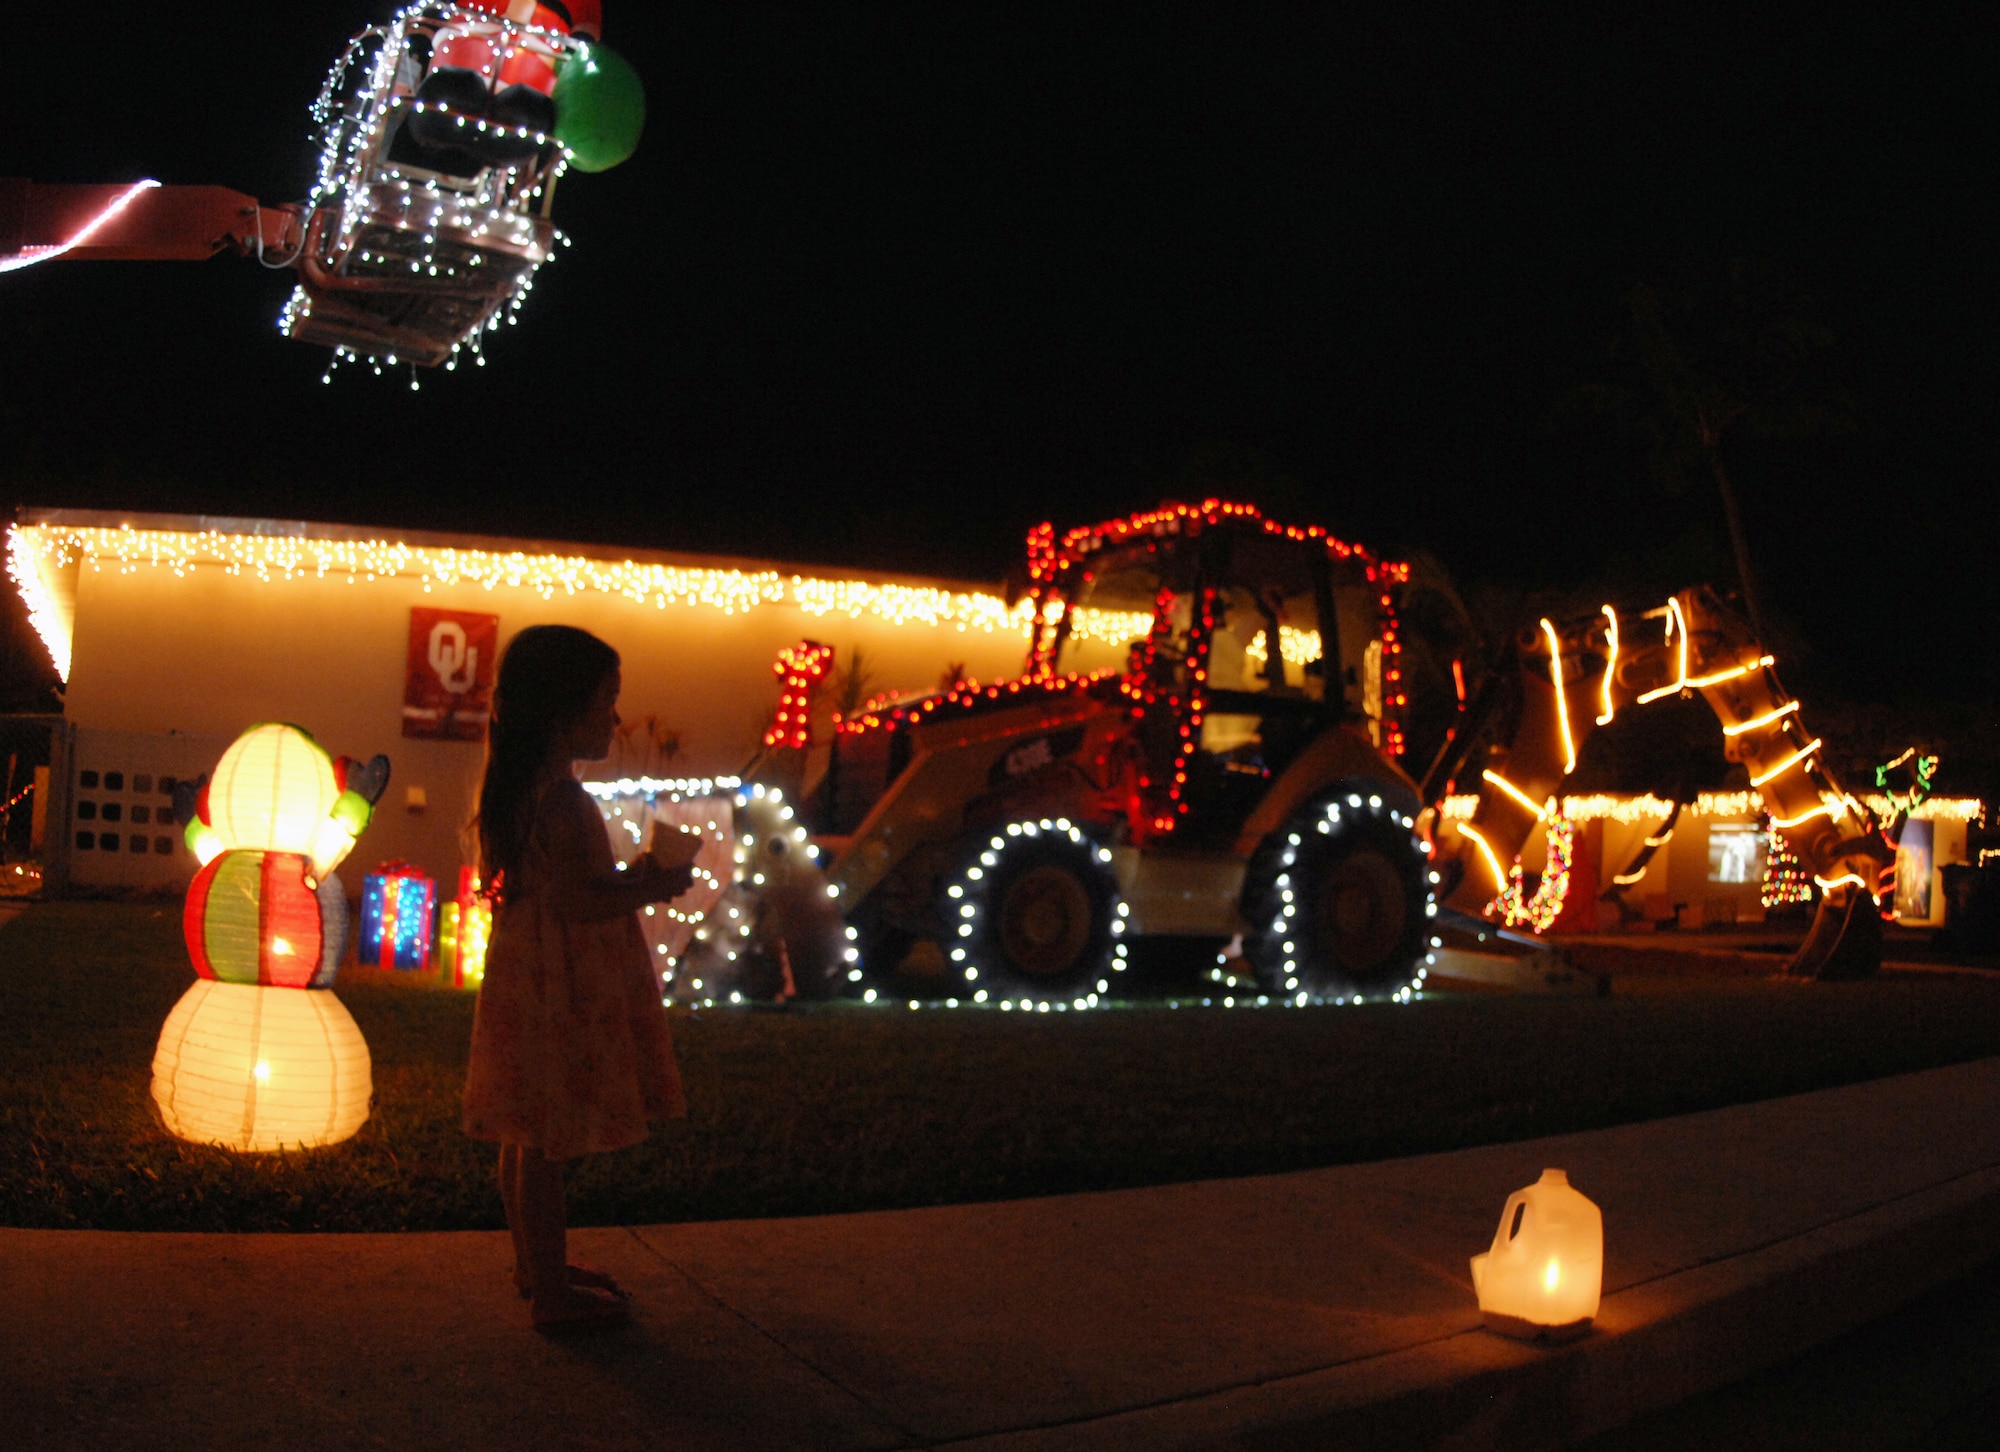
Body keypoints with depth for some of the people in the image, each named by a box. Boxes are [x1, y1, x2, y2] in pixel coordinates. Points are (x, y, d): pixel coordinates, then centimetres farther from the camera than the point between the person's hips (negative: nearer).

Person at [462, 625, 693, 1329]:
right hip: (559, 989, -10)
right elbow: (576, 900, -24)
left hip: (529, 976, 10)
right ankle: (551, 1291, 8)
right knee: (545, 1144, -1)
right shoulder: (563, 801, -21)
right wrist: (652, 890, -12)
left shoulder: (520, 790, 11)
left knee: (528, 1136, 18)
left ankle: (537, 1265, 31)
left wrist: (628, 878, 13)